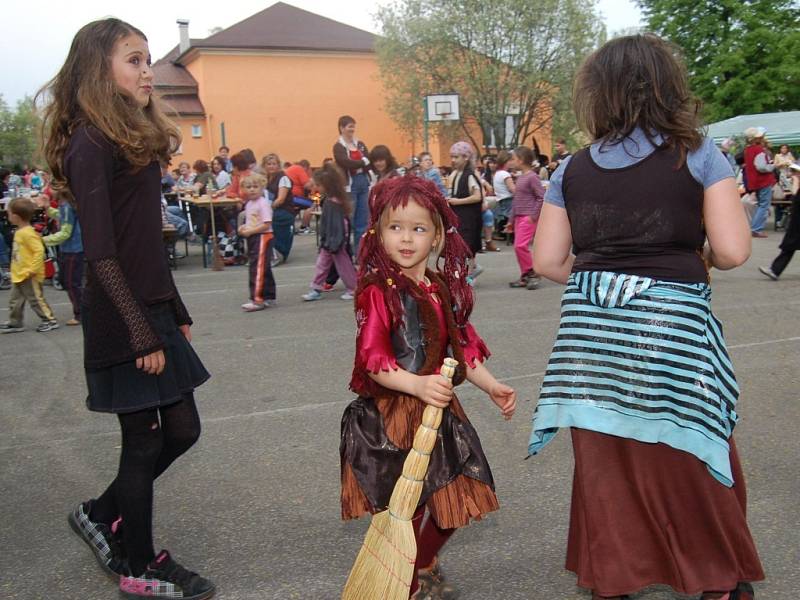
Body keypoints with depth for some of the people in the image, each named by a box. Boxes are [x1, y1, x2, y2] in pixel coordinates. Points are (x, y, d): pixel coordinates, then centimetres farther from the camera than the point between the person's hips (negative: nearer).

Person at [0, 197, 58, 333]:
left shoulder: (28, 233, -21)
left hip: (29, 276, -10)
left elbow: (39, 251, -27)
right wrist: (15, 270, 17)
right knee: (15, 300, 15)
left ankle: (50, 321, 11)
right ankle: (15, 323, 25)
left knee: (36, 299, 1)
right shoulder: (19, 232, 9)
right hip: (18, 275, 10)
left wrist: (32, 269, -26)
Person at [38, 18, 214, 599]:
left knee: (181, 429, 13)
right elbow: (102, 254, -19)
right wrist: (143, 332, -20)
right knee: (145, 440, 3)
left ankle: (101, 515, 33)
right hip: (123, 321, -9)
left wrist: (176, 314, 16)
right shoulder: (90, 147, -13)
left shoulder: (136, 141, 14)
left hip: (153, 311, 9)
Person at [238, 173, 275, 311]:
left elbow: (267, 224, -21)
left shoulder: (263, 203, -14)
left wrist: (250, 231, -19)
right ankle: (269, 297, 24)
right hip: (252, 238, 9)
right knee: (264, 270, 15)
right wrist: (244, 227, 4)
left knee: (258, 269, -11)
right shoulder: (249, 204, 13)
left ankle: (257, 300, -11)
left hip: (262, 237, -9)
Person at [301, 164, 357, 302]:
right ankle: (316, 290, 19)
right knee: (322, 263, 13)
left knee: (343, 264, 2)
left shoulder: (332, 203, -23)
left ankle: (353, 289, 15)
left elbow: (336, 225, -24)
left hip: (335, 240, -10)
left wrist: (334, 244, -23)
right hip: (329, 240, 10)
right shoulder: (328, 200, 6)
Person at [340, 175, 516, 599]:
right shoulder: (378, 292, -14)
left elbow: (462, 349, 14)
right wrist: (418, 385, -32)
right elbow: (373, 361, -19)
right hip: (390, 415, -6)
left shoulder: (445, 289, 6)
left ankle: (423, 565, 44)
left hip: (439, 409, 6)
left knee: (455, 502, 16)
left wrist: (491, 387, 8)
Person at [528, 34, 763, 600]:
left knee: (604, 454, 13)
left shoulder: (572, 171, 5)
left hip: (591, 322, 2)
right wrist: (693, 256, 13)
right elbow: (732, 251, -7)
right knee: (687, 453, 13)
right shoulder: (698, 155, -1)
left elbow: (548, 261, 4)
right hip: (671, 320, -2)